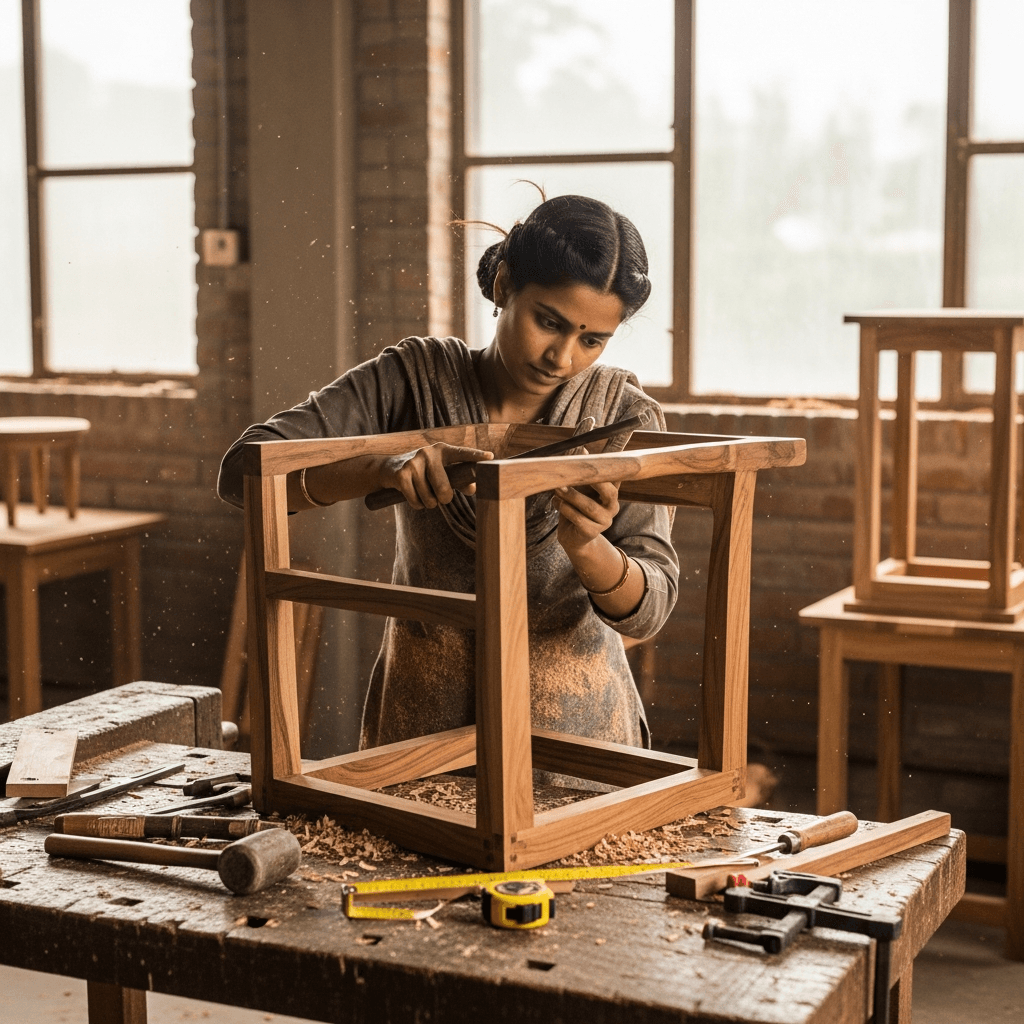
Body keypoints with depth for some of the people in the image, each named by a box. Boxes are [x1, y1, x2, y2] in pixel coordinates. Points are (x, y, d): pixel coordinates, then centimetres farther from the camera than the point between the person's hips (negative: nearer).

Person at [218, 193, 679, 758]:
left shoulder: (625, 415, -7)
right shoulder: (413, 380, -8)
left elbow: (647, 608, -14)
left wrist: (586, 548, -35)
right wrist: (380, 469, -33)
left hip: (573, 718, 0)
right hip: (421, 716, 0)